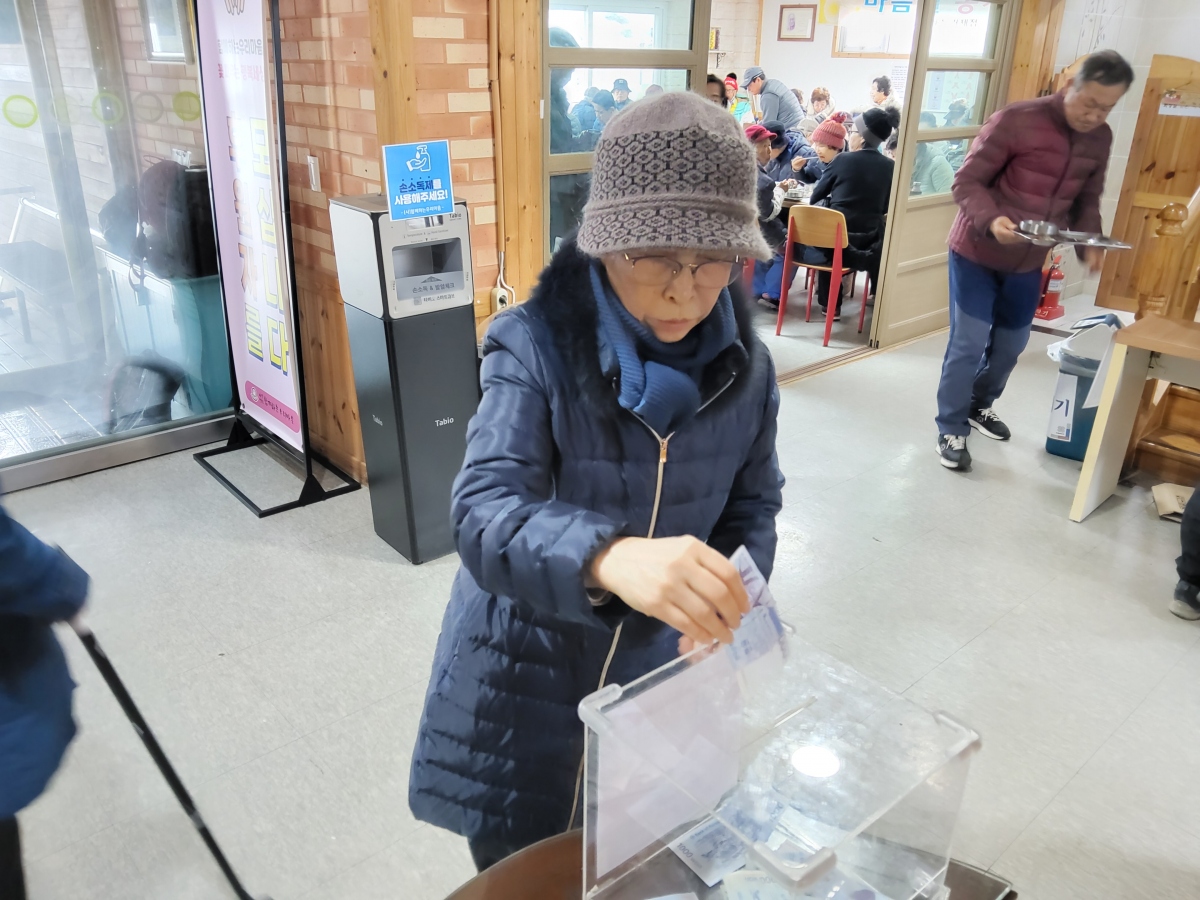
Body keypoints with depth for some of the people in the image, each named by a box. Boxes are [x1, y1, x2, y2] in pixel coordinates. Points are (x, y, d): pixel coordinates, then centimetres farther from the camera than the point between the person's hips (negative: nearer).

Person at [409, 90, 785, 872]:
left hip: (659, 682, 3)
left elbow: (754, 505, 1)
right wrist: (609, 558, -52)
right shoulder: (536, 347, -21)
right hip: (524, 689, -3)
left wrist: (724, 596, -20)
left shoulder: (744, 366, -8)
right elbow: (484, 516, -32)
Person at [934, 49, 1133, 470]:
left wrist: (1089, 242, -9)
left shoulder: (1101, 139, 1)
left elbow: (1087, 200, 11)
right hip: (977, 251, -6)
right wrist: (990, 220, -36)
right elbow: (967, 181, -18)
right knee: (969, 343, -6)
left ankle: (980, 406, 40)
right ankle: (951, 430, 9)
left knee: (1011, 342, 16)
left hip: (1028, 262, 6)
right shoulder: (1016, 120, -18)